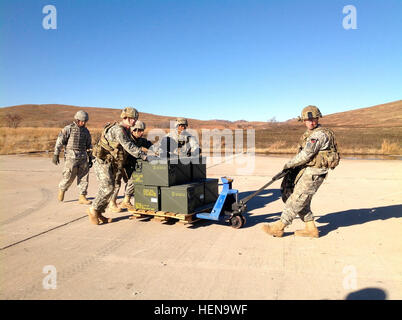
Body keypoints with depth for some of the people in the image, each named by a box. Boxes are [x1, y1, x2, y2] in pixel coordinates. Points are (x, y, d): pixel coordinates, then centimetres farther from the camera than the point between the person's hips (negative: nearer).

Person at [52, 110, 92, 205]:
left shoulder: (86, 131, 11)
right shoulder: (68, 129, -3)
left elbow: (89, 145, 16)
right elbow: (59, 141, -4)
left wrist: (90, 158, 13)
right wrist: (56, 154, -8)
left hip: (83, 157, 4)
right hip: (71, 157, -4)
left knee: (84, 177, 0)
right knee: (69, 177, -2)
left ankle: (82, 197, 5)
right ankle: (62, 189, 28)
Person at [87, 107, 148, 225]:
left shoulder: (126, 131, 14)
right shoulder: (118, 129, -18)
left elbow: (130, 146, 19)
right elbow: (129, 146, -24)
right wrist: (143, 155, -22)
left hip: (113, 164, 10)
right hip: (103, 162, -10)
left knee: (109, 188, 9)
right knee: (107, 187, -14)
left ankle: (99, 213, 17)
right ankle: (93, 210, 3)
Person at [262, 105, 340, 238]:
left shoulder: (320, 134, -16)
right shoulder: (310, 134, 17)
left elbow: (306, 155, -22)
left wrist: (289, 164, -11)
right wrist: (292, 166, 11)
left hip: (313, 173, -10)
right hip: (307, 170, 10)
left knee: (296, 200, -7)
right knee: (302, 201, 13)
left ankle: (278, 228, -2)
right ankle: (311, 229, 22)